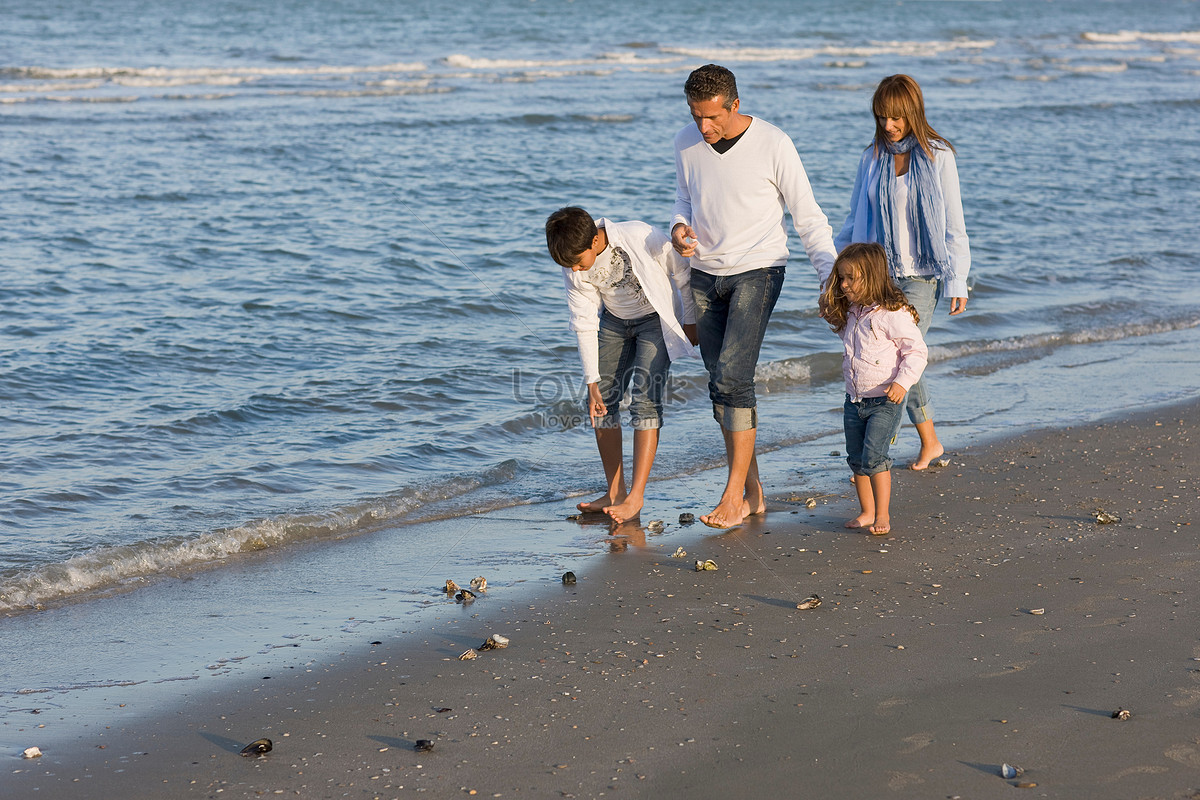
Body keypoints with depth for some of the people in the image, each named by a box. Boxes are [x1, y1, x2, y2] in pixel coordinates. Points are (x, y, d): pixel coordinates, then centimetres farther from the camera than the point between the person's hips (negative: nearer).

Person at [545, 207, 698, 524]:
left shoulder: (642, 238, -32)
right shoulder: (573, 266, -18)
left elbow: (683, 273, -15)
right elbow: (584, 322, -10)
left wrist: (691, 321, -5)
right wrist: (592, 381, -11)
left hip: (656, 318, -5)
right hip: (614, 320, 5)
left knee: (645, 399, -17)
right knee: (602, 400, -2)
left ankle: (636, 496, -18)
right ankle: (615, 492, 7)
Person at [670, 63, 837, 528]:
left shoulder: (773, 145, -13)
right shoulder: (686, 144, 1)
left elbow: (808, 218, -6)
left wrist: (831, 278, -10)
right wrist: (680, 227, -6)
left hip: (757, 270, -5)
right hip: (705, 275, 5)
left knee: (732, 378, -17)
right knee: (723, 386, 5)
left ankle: (735, 494, -11)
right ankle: (751, 492, 14)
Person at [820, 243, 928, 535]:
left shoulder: (893, 314, -16)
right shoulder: (850, 314, 7)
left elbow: (917, 351, -14)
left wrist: (903, 382, -24)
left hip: (884, 401, -8)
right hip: (854, 399, 8)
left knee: (873, 456, -14)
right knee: (856, 459, 9)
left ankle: (882, 514, -5)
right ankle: (867, 512, 20)